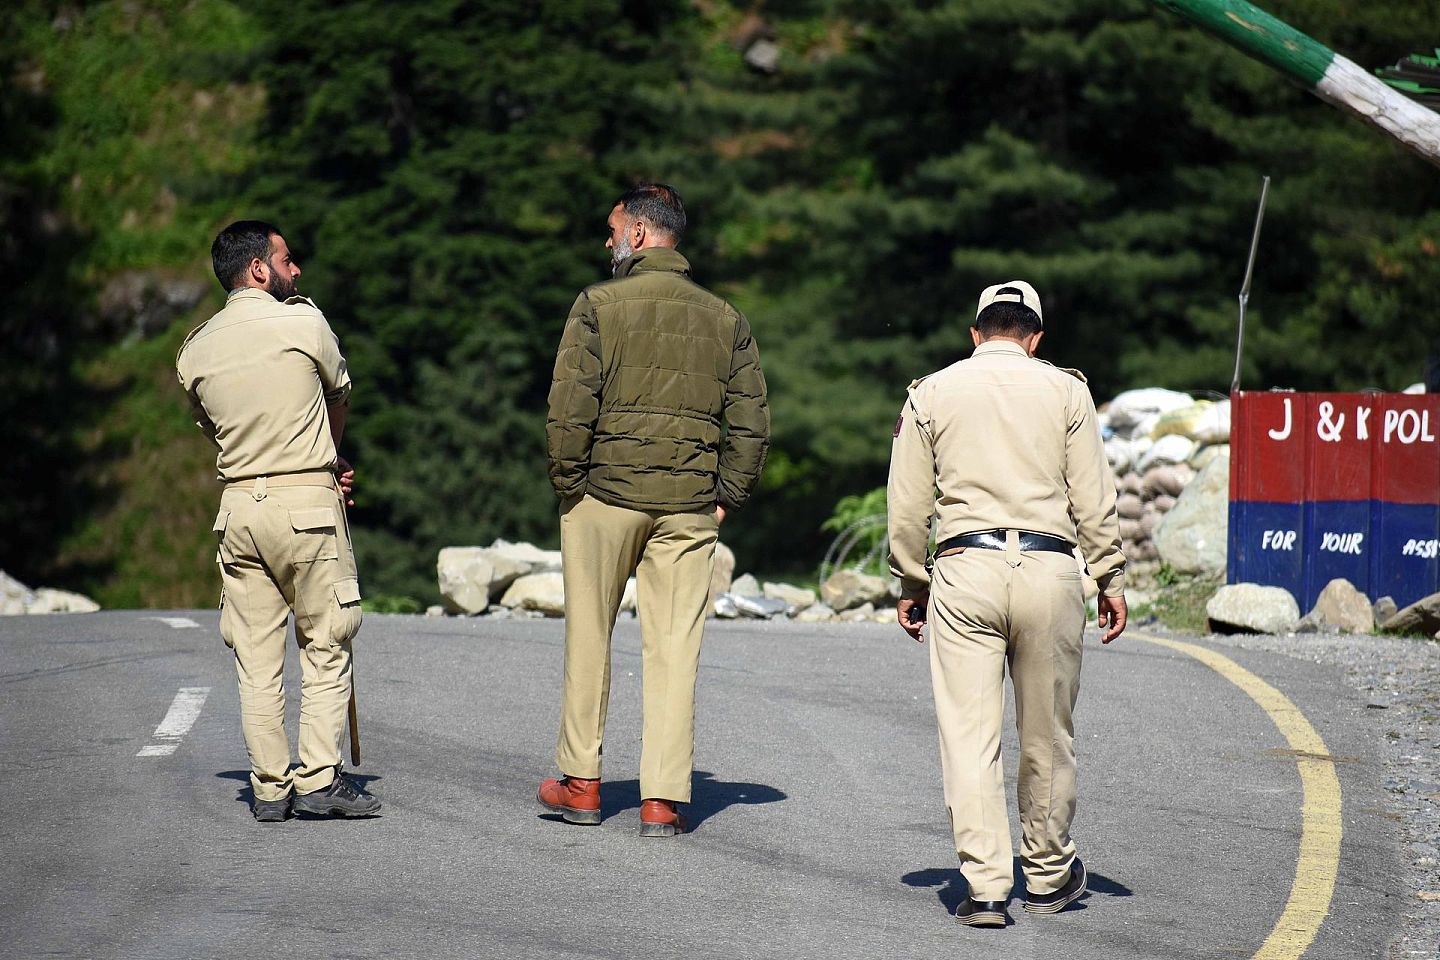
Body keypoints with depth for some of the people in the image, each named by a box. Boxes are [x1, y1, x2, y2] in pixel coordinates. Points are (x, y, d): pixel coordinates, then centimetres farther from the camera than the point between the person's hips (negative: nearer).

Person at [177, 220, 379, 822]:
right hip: (308, 502, -4)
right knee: (325, 647, 2)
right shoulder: (303, 323, -4)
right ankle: (319, 779, -4)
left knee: (255, 657, 6)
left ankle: (270, 789, 7)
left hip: (238, 503, 4)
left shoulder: (195, 351, 9)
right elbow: (339, 393, 11)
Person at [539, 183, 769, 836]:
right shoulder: (725, 318, 8)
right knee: (674, 648, 3)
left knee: (588, 636, 11)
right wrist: (726, 497, 11)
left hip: (605, 494, -3)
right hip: (690, 506, 3)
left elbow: (569, 409, -11)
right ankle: (664, 800, 1)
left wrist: (568, 486, 0)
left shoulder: (598, 306, -4)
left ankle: (580, 783, 17)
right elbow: (753, 422, 5)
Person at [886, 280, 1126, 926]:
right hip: (1049, 570, 0)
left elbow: (906, 507, 8)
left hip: (964, 570, 0)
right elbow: (1093, 500, 4)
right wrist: (1110, 580, 9)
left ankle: (985, 885, -9)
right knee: (1047, 734, 12)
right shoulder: (1065, 391, 7)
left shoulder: (931, 394, 9)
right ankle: (1048, 875, 24)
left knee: (969, 734, -2)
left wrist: (910, 585, 16)